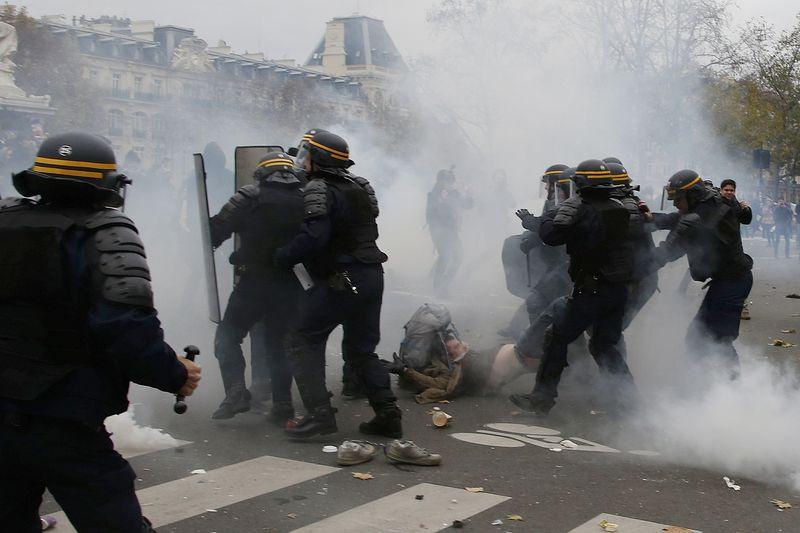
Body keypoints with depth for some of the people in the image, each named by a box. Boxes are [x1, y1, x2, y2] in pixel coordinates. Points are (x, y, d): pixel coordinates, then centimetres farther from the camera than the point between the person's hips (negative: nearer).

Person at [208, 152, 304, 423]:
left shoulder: (250, 197, -6)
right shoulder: (305, 200, 5)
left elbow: (217, 229, -10)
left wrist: (206, 244, 7)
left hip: (255, 281, -4)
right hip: (292, 286, 4)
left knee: (227, 336, 9)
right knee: (277, 342, 16)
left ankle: (236, 391, -6)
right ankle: (282, 404, 12)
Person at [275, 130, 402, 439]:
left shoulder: (319, 190, -11)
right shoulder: (358, 186, 16)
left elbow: (312, 238, -23)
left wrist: (278, 258, -13)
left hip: (340, 280, -8)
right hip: (372, 277, 8)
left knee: (305, 341, 3)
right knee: (360, 349, 18)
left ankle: (319, 414, -5)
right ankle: (387, 416, 11)